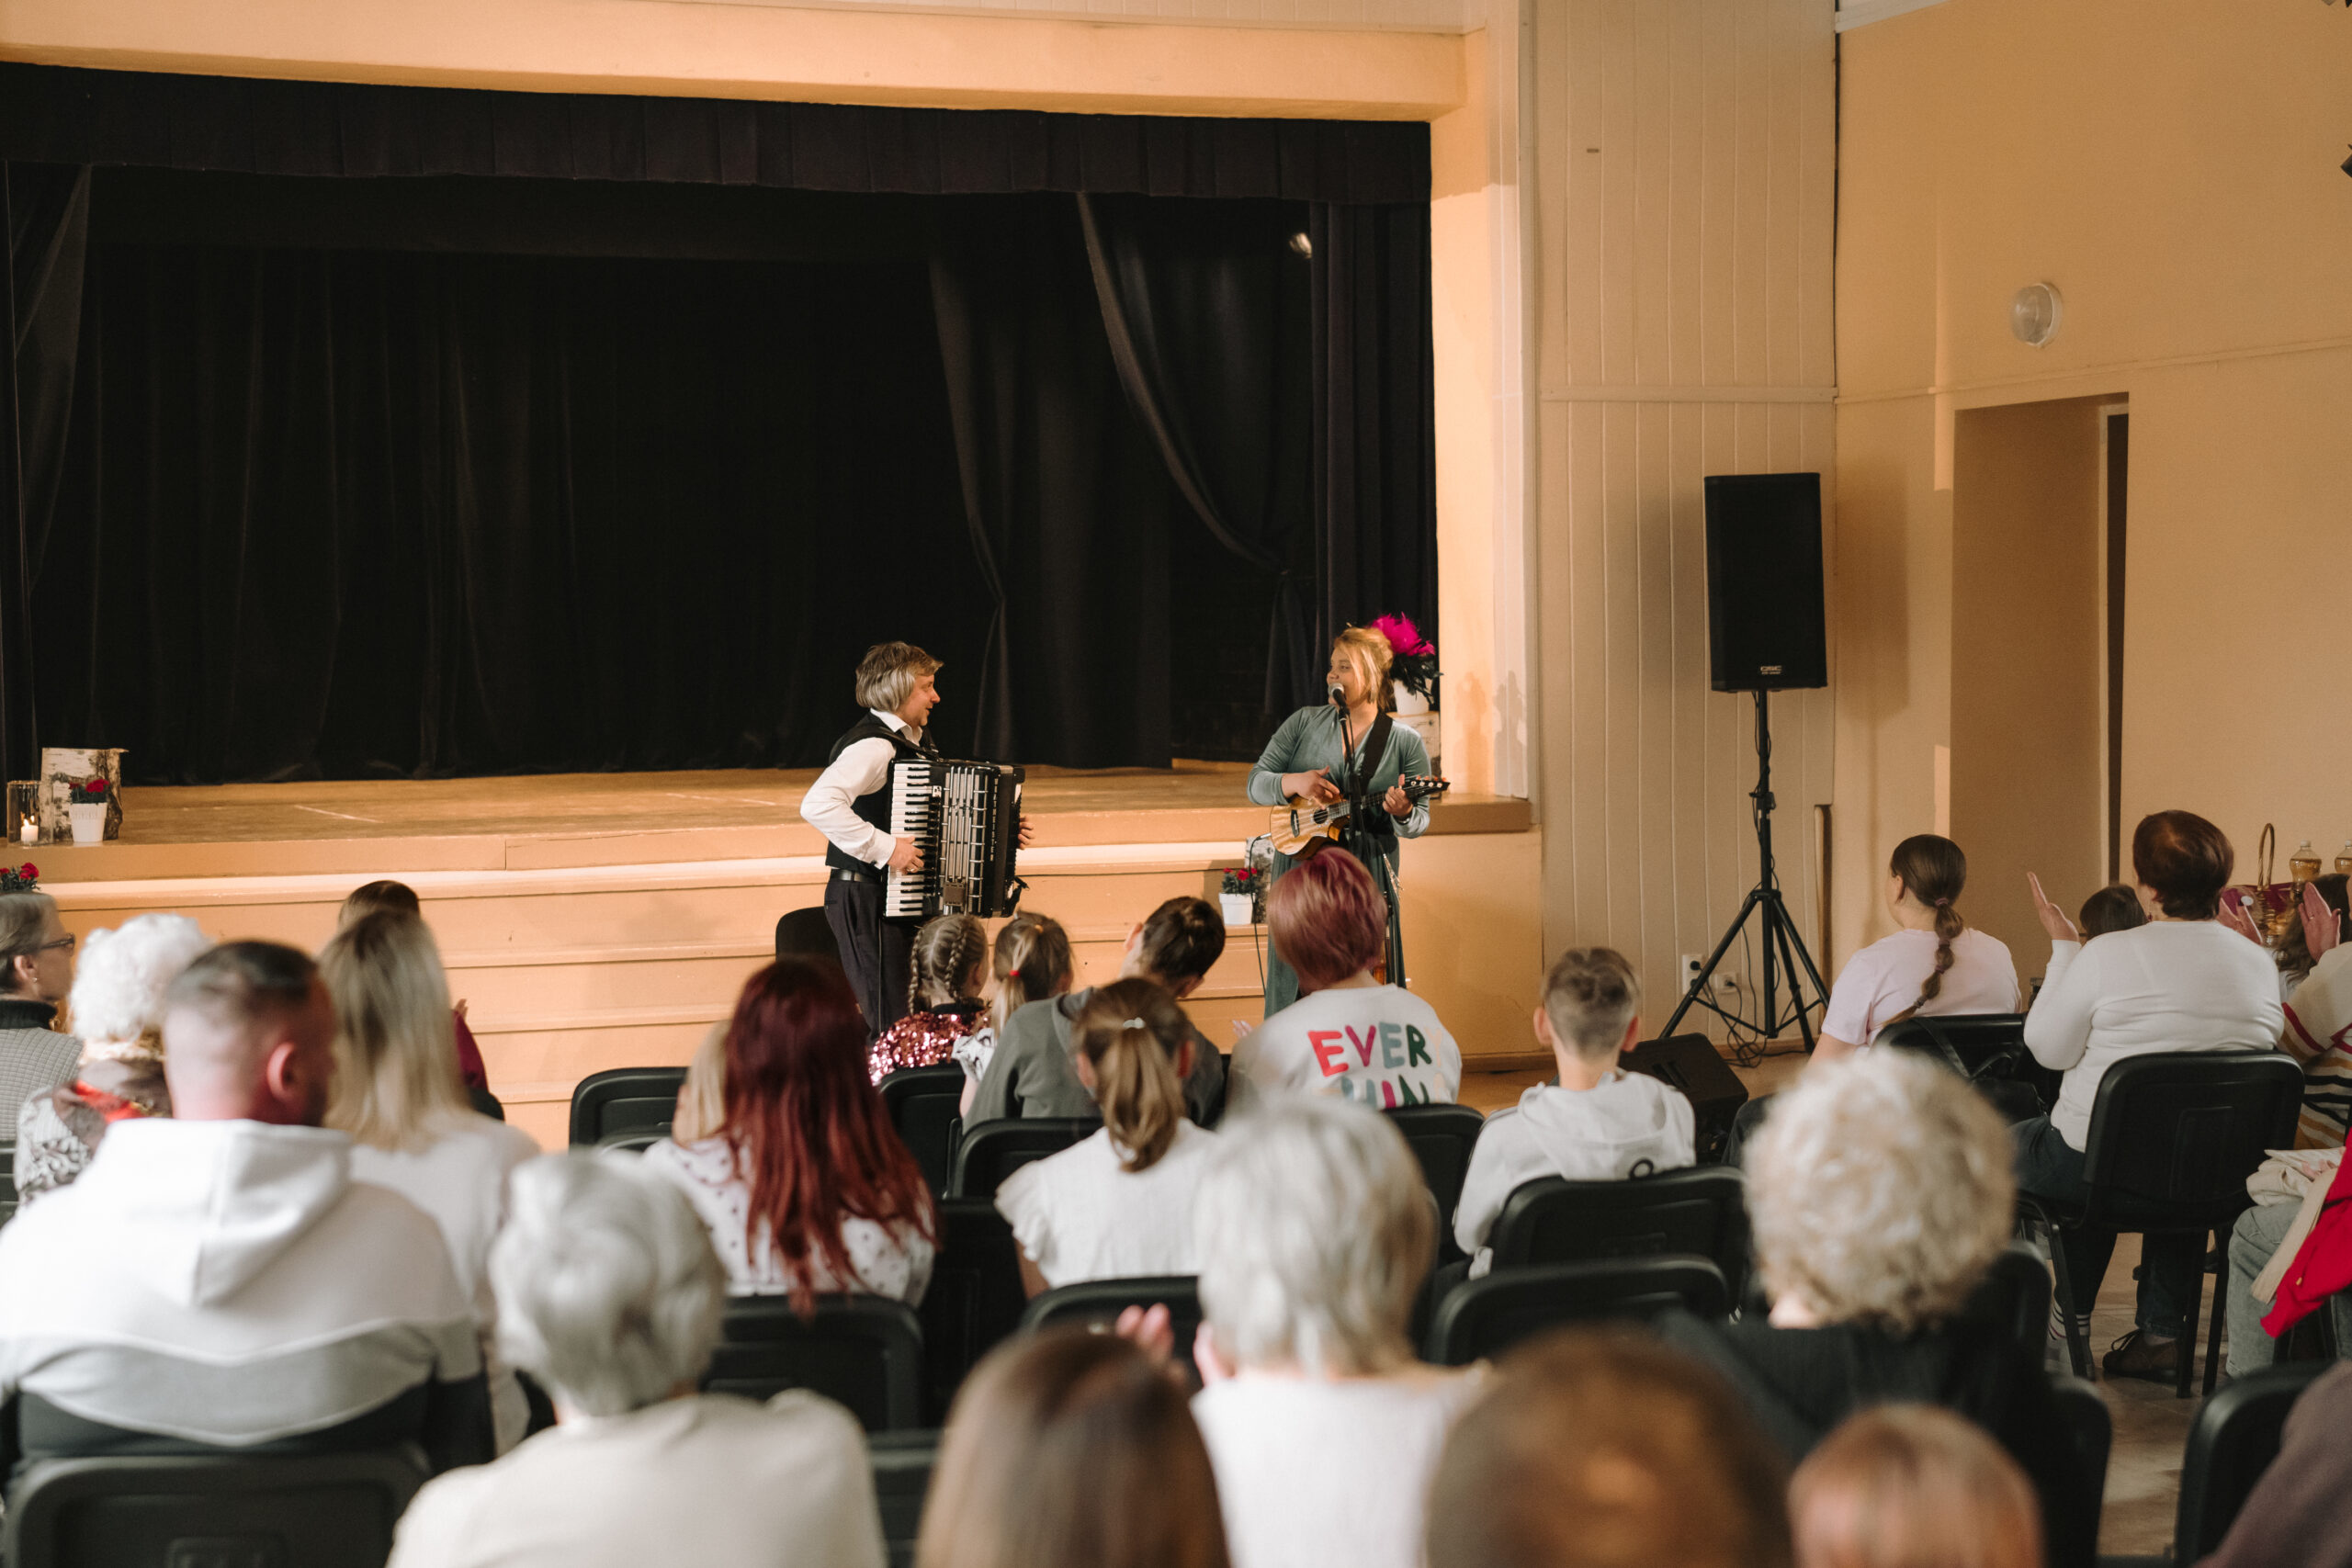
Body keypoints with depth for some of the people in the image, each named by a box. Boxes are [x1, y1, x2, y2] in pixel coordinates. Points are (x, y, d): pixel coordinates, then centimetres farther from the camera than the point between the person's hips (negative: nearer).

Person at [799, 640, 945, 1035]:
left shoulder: (916, 744, 13)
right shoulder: (871, 746, -18)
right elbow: (817, 804, -33)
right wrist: (883, 847, -31)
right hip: (865, 900, -9)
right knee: (890, 1024, -10)